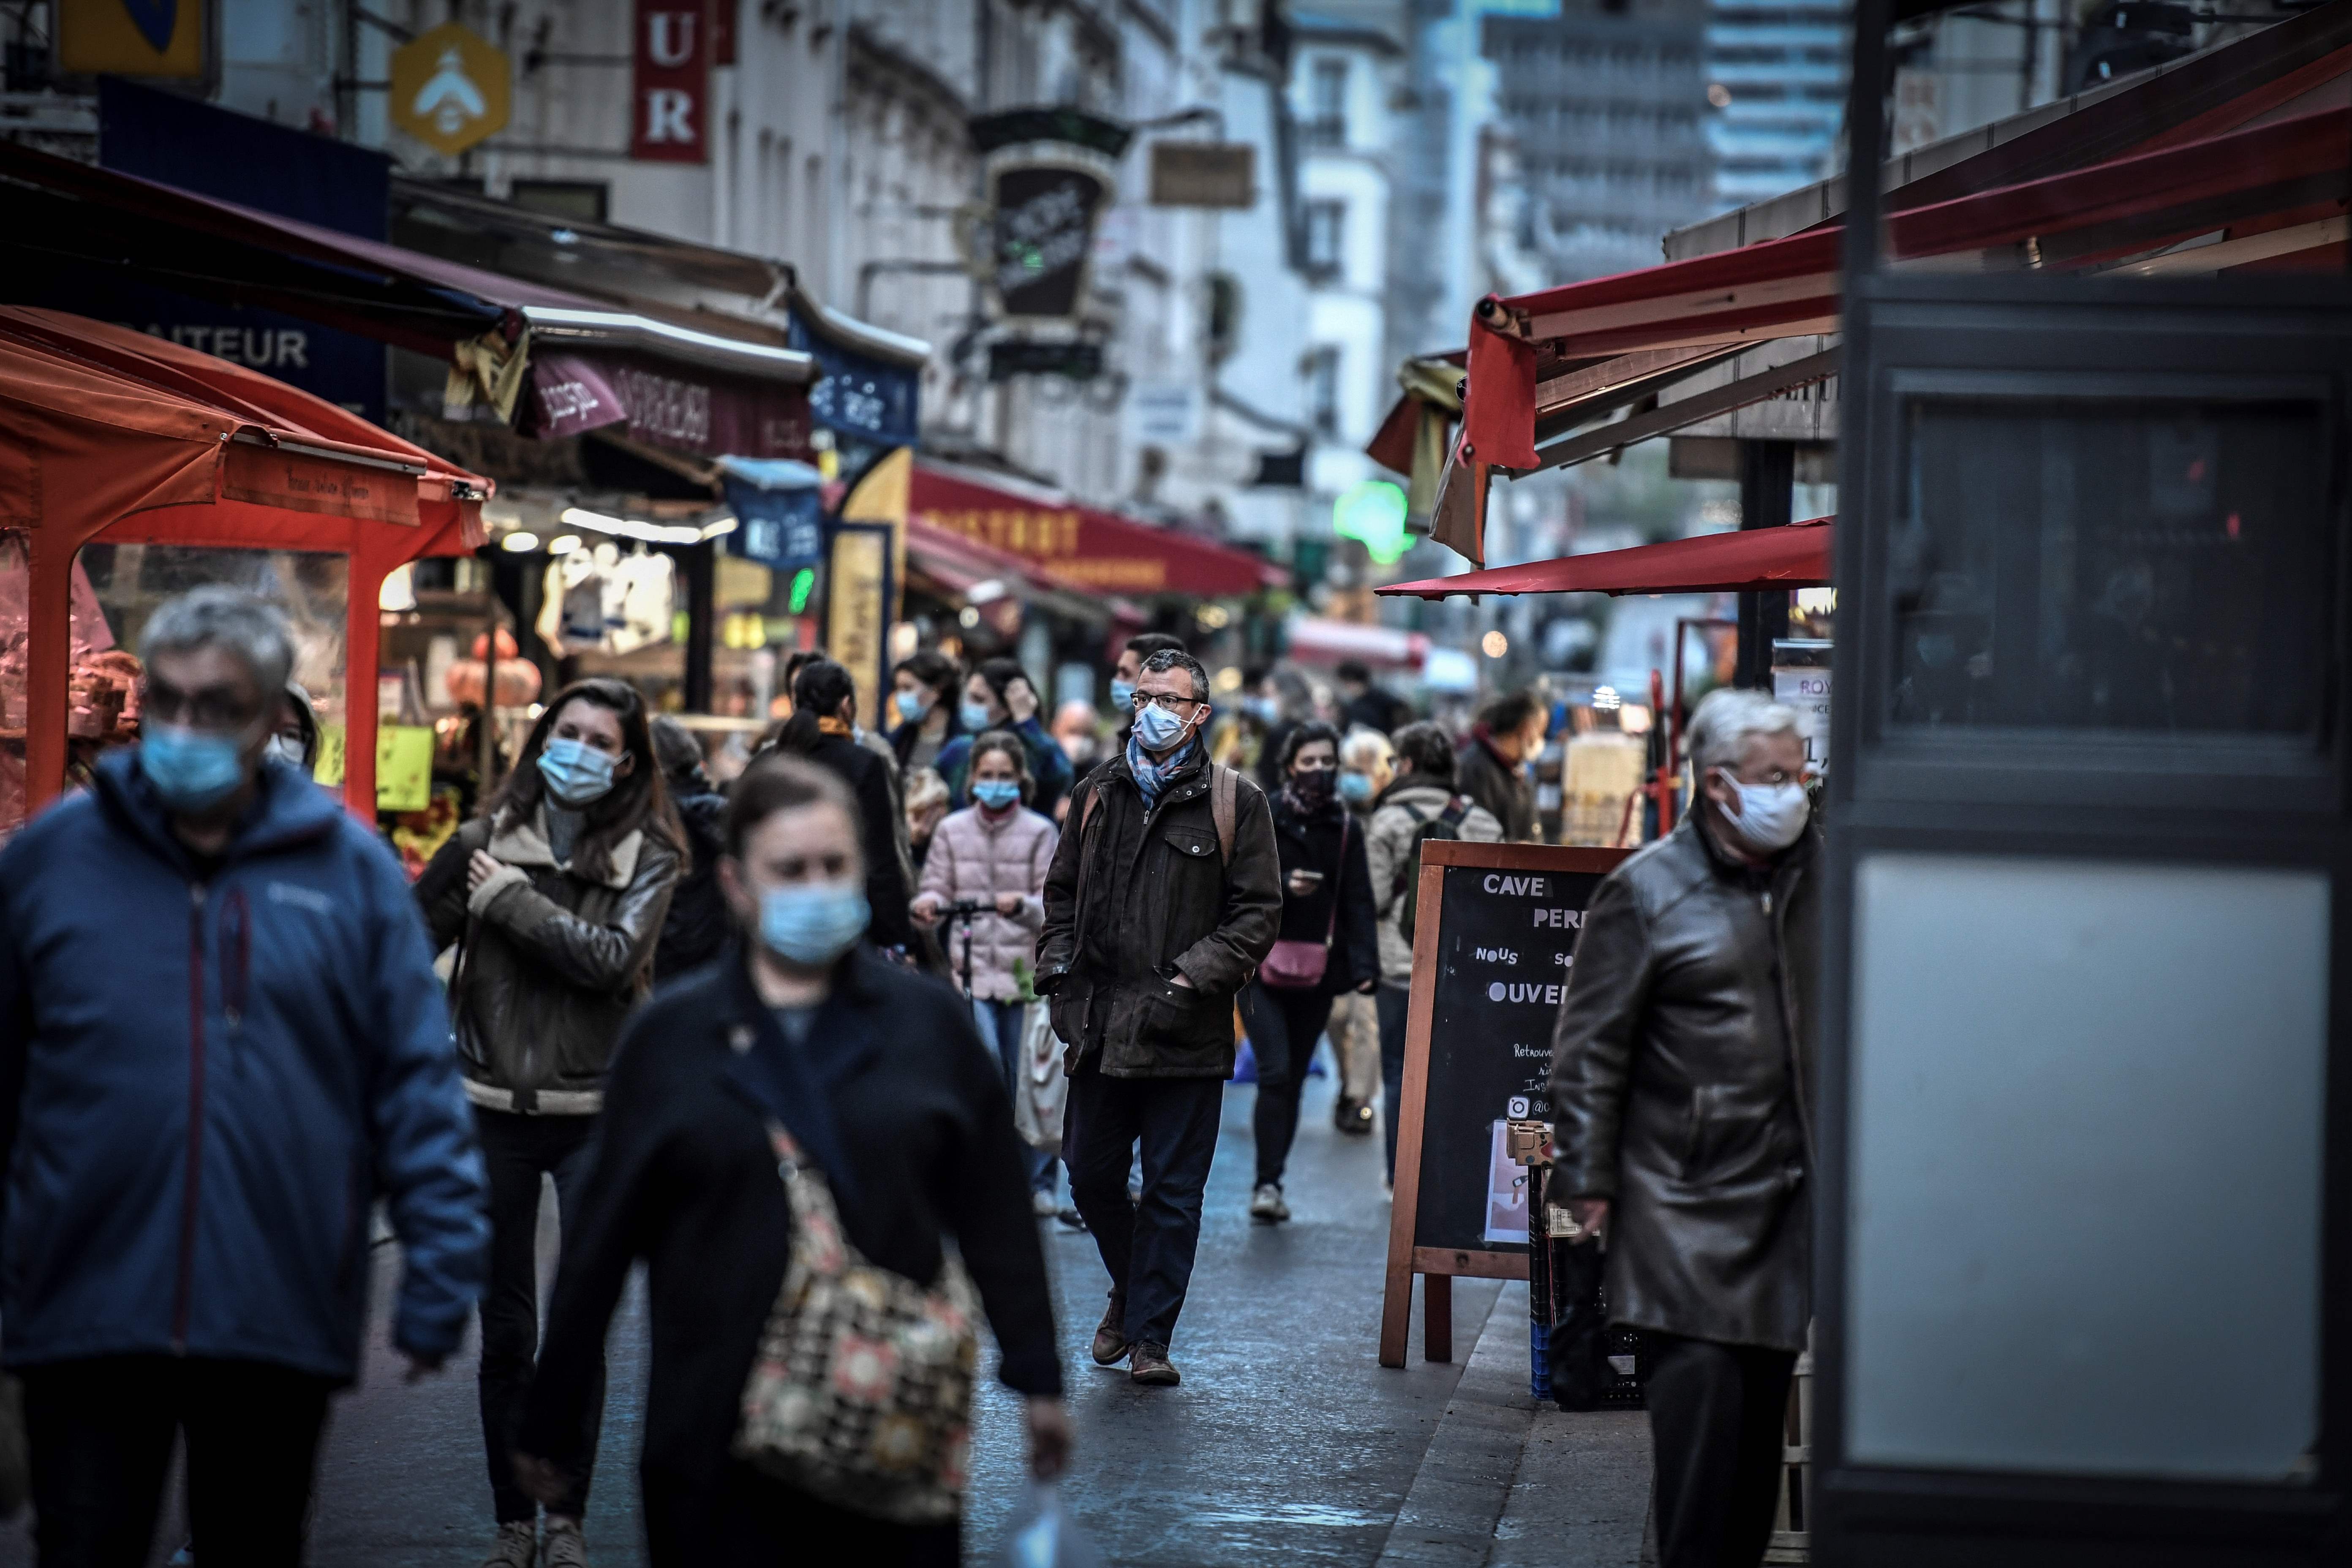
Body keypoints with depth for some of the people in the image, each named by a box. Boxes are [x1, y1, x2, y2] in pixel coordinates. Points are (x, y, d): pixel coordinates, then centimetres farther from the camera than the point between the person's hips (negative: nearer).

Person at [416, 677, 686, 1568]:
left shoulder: (648, 858, 0)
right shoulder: (486, 841, 3)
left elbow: (614, 957, -16)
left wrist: (510, 901, -12)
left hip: (596, 1111, -1)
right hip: (495, 1108, 1)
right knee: (504, 1329, 6)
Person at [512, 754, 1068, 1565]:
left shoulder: (930, 1021, 5)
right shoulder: (671, 1035, 4)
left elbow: (995, 1212, 8)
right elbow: (604, 1239, 6)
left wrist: (1036, 1377, 6)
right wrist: (551, 1425, 8)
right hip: (717, 1441, 0)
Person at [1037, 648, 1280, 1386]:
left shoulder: (1236, 803, 0)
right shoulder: (1100, 792, 12)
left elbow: (1257, 913, -3)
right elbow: (1063, 891, 21)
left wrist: (1191, 981, -12)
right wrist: (1058, 970, 7)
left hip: (1185, 1037, -4)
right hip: (1098, 1028, 4)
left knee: (1172, 1192, -1)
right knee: (1091, 1178, 10)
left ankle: (1150, 1336, 8)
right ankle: (1131, 1291, 34)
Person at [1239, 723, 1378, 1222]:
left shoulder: (1345, 830, 7)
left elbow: (1357, 901, 2)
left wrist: (1364, 964, -10)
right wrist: (1282, 885, -22)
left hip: (1317, 974, 3)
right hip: (1261, 968, -3)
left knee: (1293, 1080, 9)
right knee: (1276, 1073, -16)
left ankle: (1270, 1184, 19)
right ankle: (1268, 1183, -12)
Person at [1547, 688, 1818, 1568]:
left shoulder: (1817, 876, 10)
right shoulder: (1647, 892, -5)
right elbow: (1590, 1048, -5)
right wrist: (1588, 1181, -8)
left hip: (1792, 1188, 5)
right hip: (1689, 1199, -5)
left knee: (1765, 1396, 8)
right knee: (1701, 1391, -11)